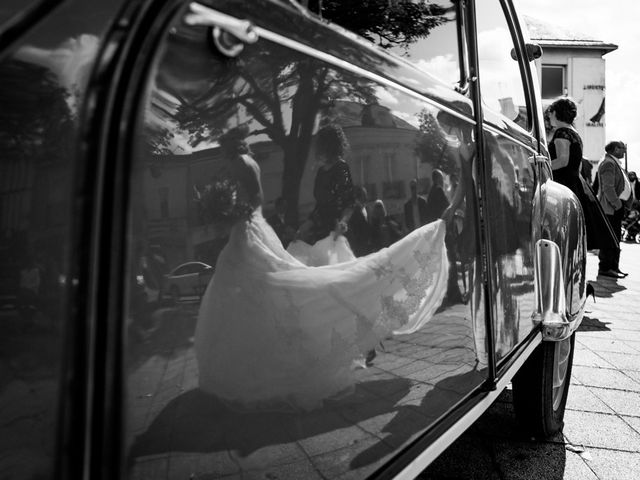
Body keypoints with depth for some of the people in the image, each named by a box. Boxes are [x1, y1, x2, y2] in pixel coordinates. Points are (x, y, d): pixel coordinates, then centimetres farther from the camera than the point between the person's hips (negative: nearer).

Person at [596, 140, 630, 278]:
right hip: (610, 208, -11)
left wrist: (620, 203, 17)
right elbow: (608, 188, -21)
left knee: (615, 239, 13)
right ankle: (605, 268, -5)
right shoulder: (608, 163, -13)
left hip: (616, 207, 11)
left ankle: (613, 267, 20)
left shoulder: (614, 163, 20)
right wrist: (617, 204, -21)